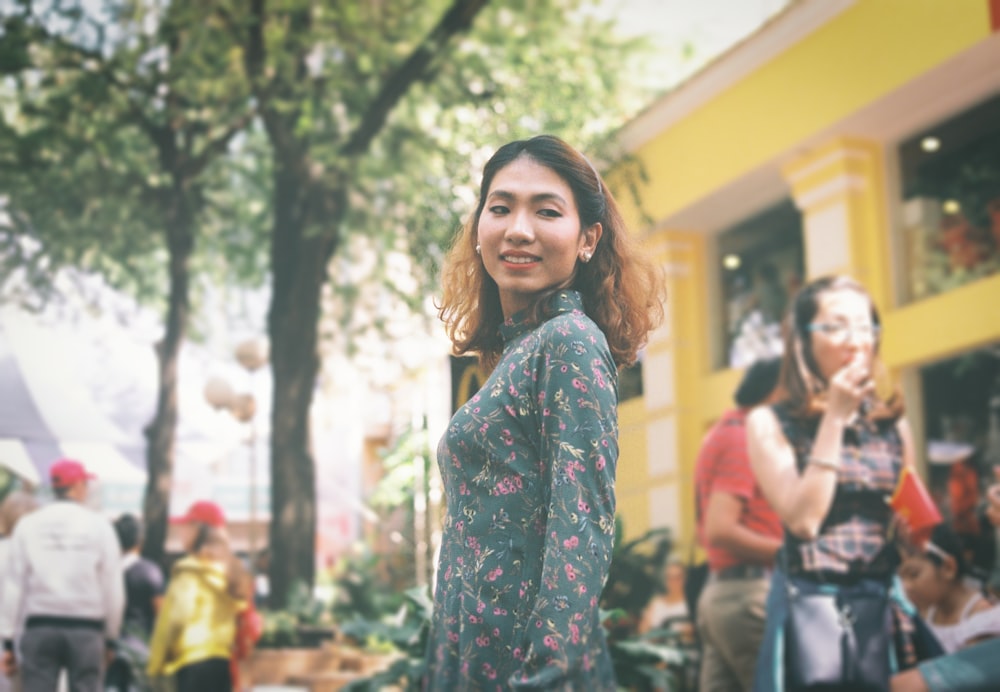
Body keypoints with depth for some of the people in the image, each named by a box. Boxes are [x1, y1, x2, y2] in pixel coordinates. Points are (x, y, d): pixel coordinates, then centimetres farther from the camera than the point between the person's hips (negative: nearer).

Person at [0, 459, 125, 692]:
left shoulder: (27, 525, 4)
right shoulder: (98, 525, -1)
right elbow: (113, 588, 0)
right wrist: (111, 637, 11)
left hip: (39, 629, 2)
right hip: (86, 629, -2)